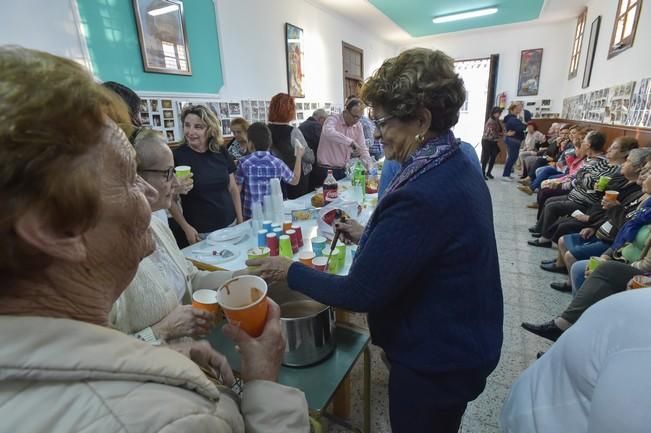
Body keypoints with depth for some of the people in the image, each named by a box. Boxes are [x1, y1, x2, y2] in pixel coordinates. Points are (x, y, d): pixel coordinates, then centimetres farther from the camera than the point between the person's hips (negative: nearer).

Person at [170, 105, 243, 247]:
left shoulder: (221, 152, 0)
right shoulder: (177, 156, -10)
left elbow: (233, 188, 7)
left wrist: (240, 221, 6)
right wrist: (186, 227, -13)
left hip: (230, 226, 4)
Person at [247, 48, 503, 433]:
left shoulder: (423, 196, -35)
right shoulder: (459, 165, -2)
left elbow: (359, 293, -28)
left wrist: (290, 271, -15)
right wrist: (370, 237, 5)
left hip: (436, 362, -9)